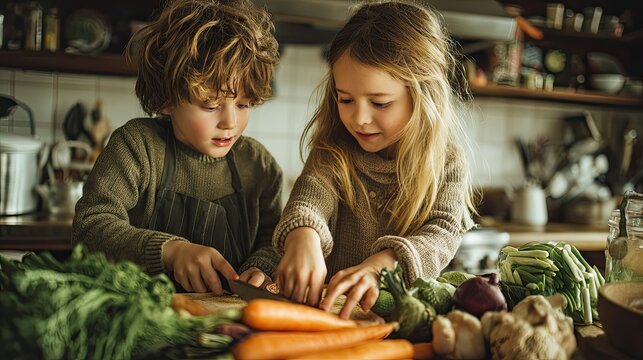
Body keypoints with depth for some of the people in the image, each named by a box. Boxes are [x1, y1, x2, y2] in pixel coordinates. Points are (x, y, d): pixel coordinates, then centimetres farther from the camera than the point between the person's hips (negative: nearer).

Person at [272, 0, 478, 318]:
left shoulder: (447, 161, -3)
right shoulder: (333, 153, 1)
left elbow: (443, 234, -16)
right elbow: (310, 197, -18)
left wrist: (380, 265, -37)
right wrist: (302, 236, -43)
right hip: (328, 304, 1)